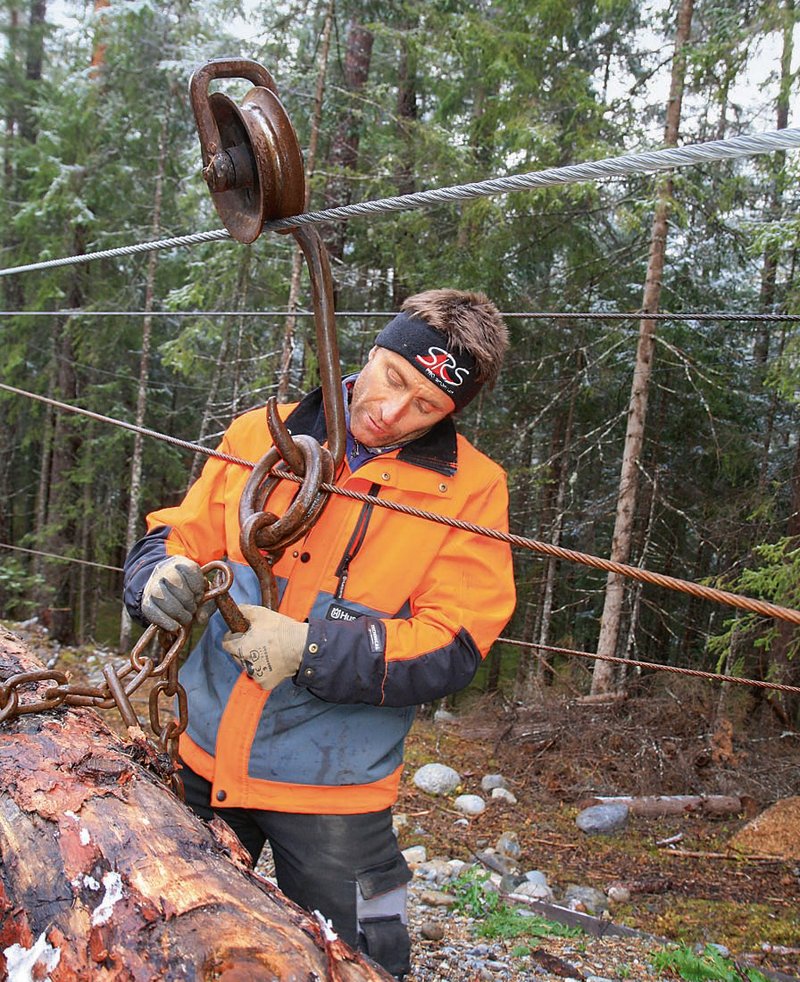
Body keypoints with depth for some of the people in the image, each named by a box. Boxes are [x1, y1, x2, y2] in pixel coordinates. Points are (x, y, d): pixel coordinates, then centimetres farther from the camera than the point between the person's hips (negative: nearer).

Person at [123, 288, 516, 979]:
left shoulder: (470, 488, -10)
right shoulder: (262, 435, -1)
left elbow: (451, 649, -16)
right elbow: (180, 535, 6)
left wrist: (310, 651, -26)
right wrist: (161, 575, -18)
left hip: (331, 791, -3)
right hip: (199, 759, 4)